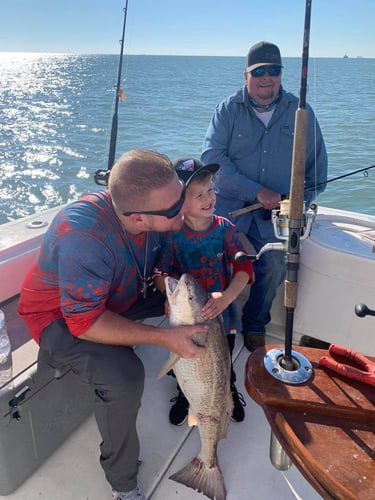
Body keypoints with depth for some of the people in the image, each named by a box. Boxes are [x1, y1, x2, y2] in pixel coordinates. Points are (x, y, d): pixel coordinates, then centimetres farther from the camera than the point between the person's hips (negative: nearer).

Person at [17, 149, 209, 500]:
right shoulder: (83, 237, -40)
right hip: (60, 316, -6)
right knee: (123, 376, -31)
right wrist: (165, 337, -34)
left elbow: (155, 265, 1)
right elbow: (84, 322, -32)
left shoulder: (152, 214, -19)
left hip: (120, 295, 7)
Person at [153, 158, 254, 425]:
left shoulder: (225, 228, -14)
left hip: (222, 312, 1)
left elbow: (244, 268, -18)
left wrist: (227, 296, -33)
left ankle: (230, 390, 56)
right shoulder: (174, 234, -16)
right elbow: (162, 272, -12)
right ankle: (184, 394, 54)